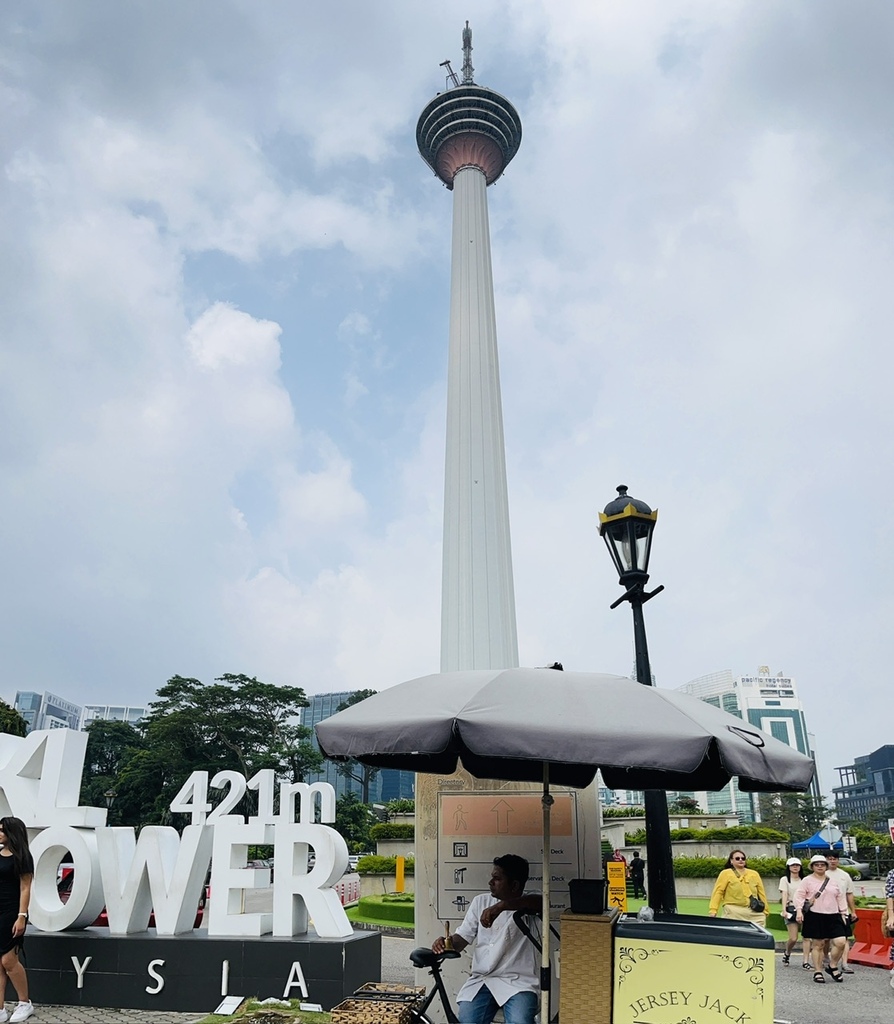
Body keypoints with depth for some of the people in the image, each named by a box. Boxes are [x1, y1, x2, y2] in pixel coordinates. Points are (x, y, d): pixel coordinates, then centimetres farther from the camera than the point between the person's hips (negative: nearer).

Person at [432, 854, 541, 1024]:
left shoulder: (529, 905, -2)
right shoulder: (481, 901, 11)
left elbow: (541, 901, -27)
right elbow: (462, 937, 11)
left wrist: (500, 906, -38)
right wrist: (447, 943, -13)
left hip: (518, 981, -3)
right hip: (482, 980, 3)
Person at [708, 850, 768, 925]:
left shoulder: (754, 874, 14)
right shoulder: (725, 874, 2)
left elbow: (761, 893, 16)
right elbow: (718, 892, -5)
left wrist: (765, 911, 13)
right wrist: (713, 910, -14)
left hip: (755, 914, 3)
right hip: (734, 914, -3)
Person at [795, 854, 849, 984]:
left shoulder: (833, 882, 15)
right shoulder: (807, 880, 1)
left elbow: (840, 898, 20)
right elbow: (799, 895, -3)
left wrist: (843, 913, 14)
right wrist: (799, 910, -14)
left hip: (833, 916, 4)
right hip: (815, 916, -4)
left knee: (840, 942, -9)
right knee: (817, 944, -1)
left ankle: (833, 967, 13)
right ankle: (817, 971, 12)